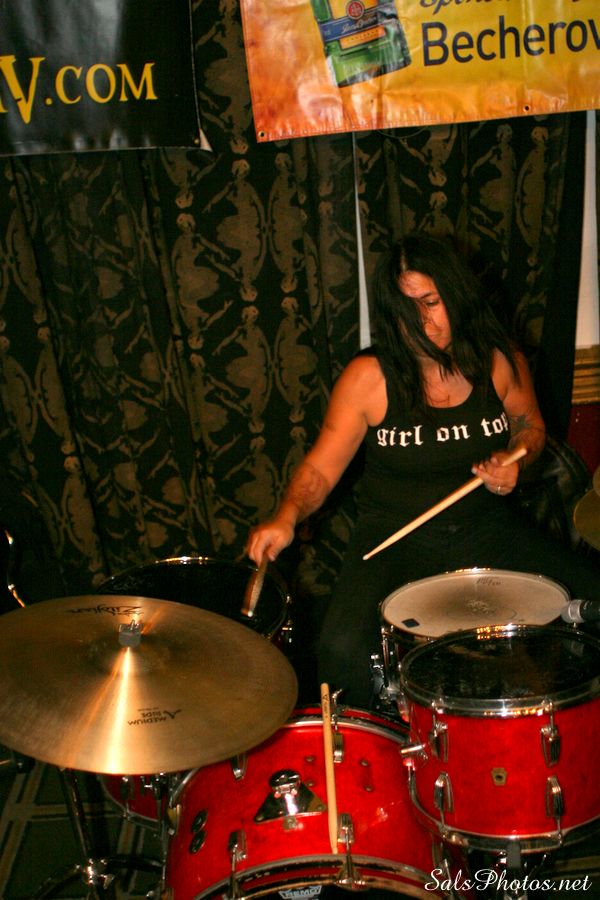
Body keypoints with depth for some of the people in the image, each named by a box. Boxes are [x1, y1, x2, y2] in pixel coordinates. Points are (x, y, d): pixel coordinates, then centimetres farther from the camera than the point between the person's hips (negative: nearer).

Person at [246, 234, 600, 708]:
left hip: (488, 525, 3)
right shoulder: (368, 376, -12)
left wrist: (513, 460, -8)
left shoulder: (499, 359, -3)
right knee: (342, 649, -28)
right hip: (394, 537, -3)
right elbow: (321, 465, -9)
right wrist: (288, 516, -28)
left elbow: (531, 426, 14)